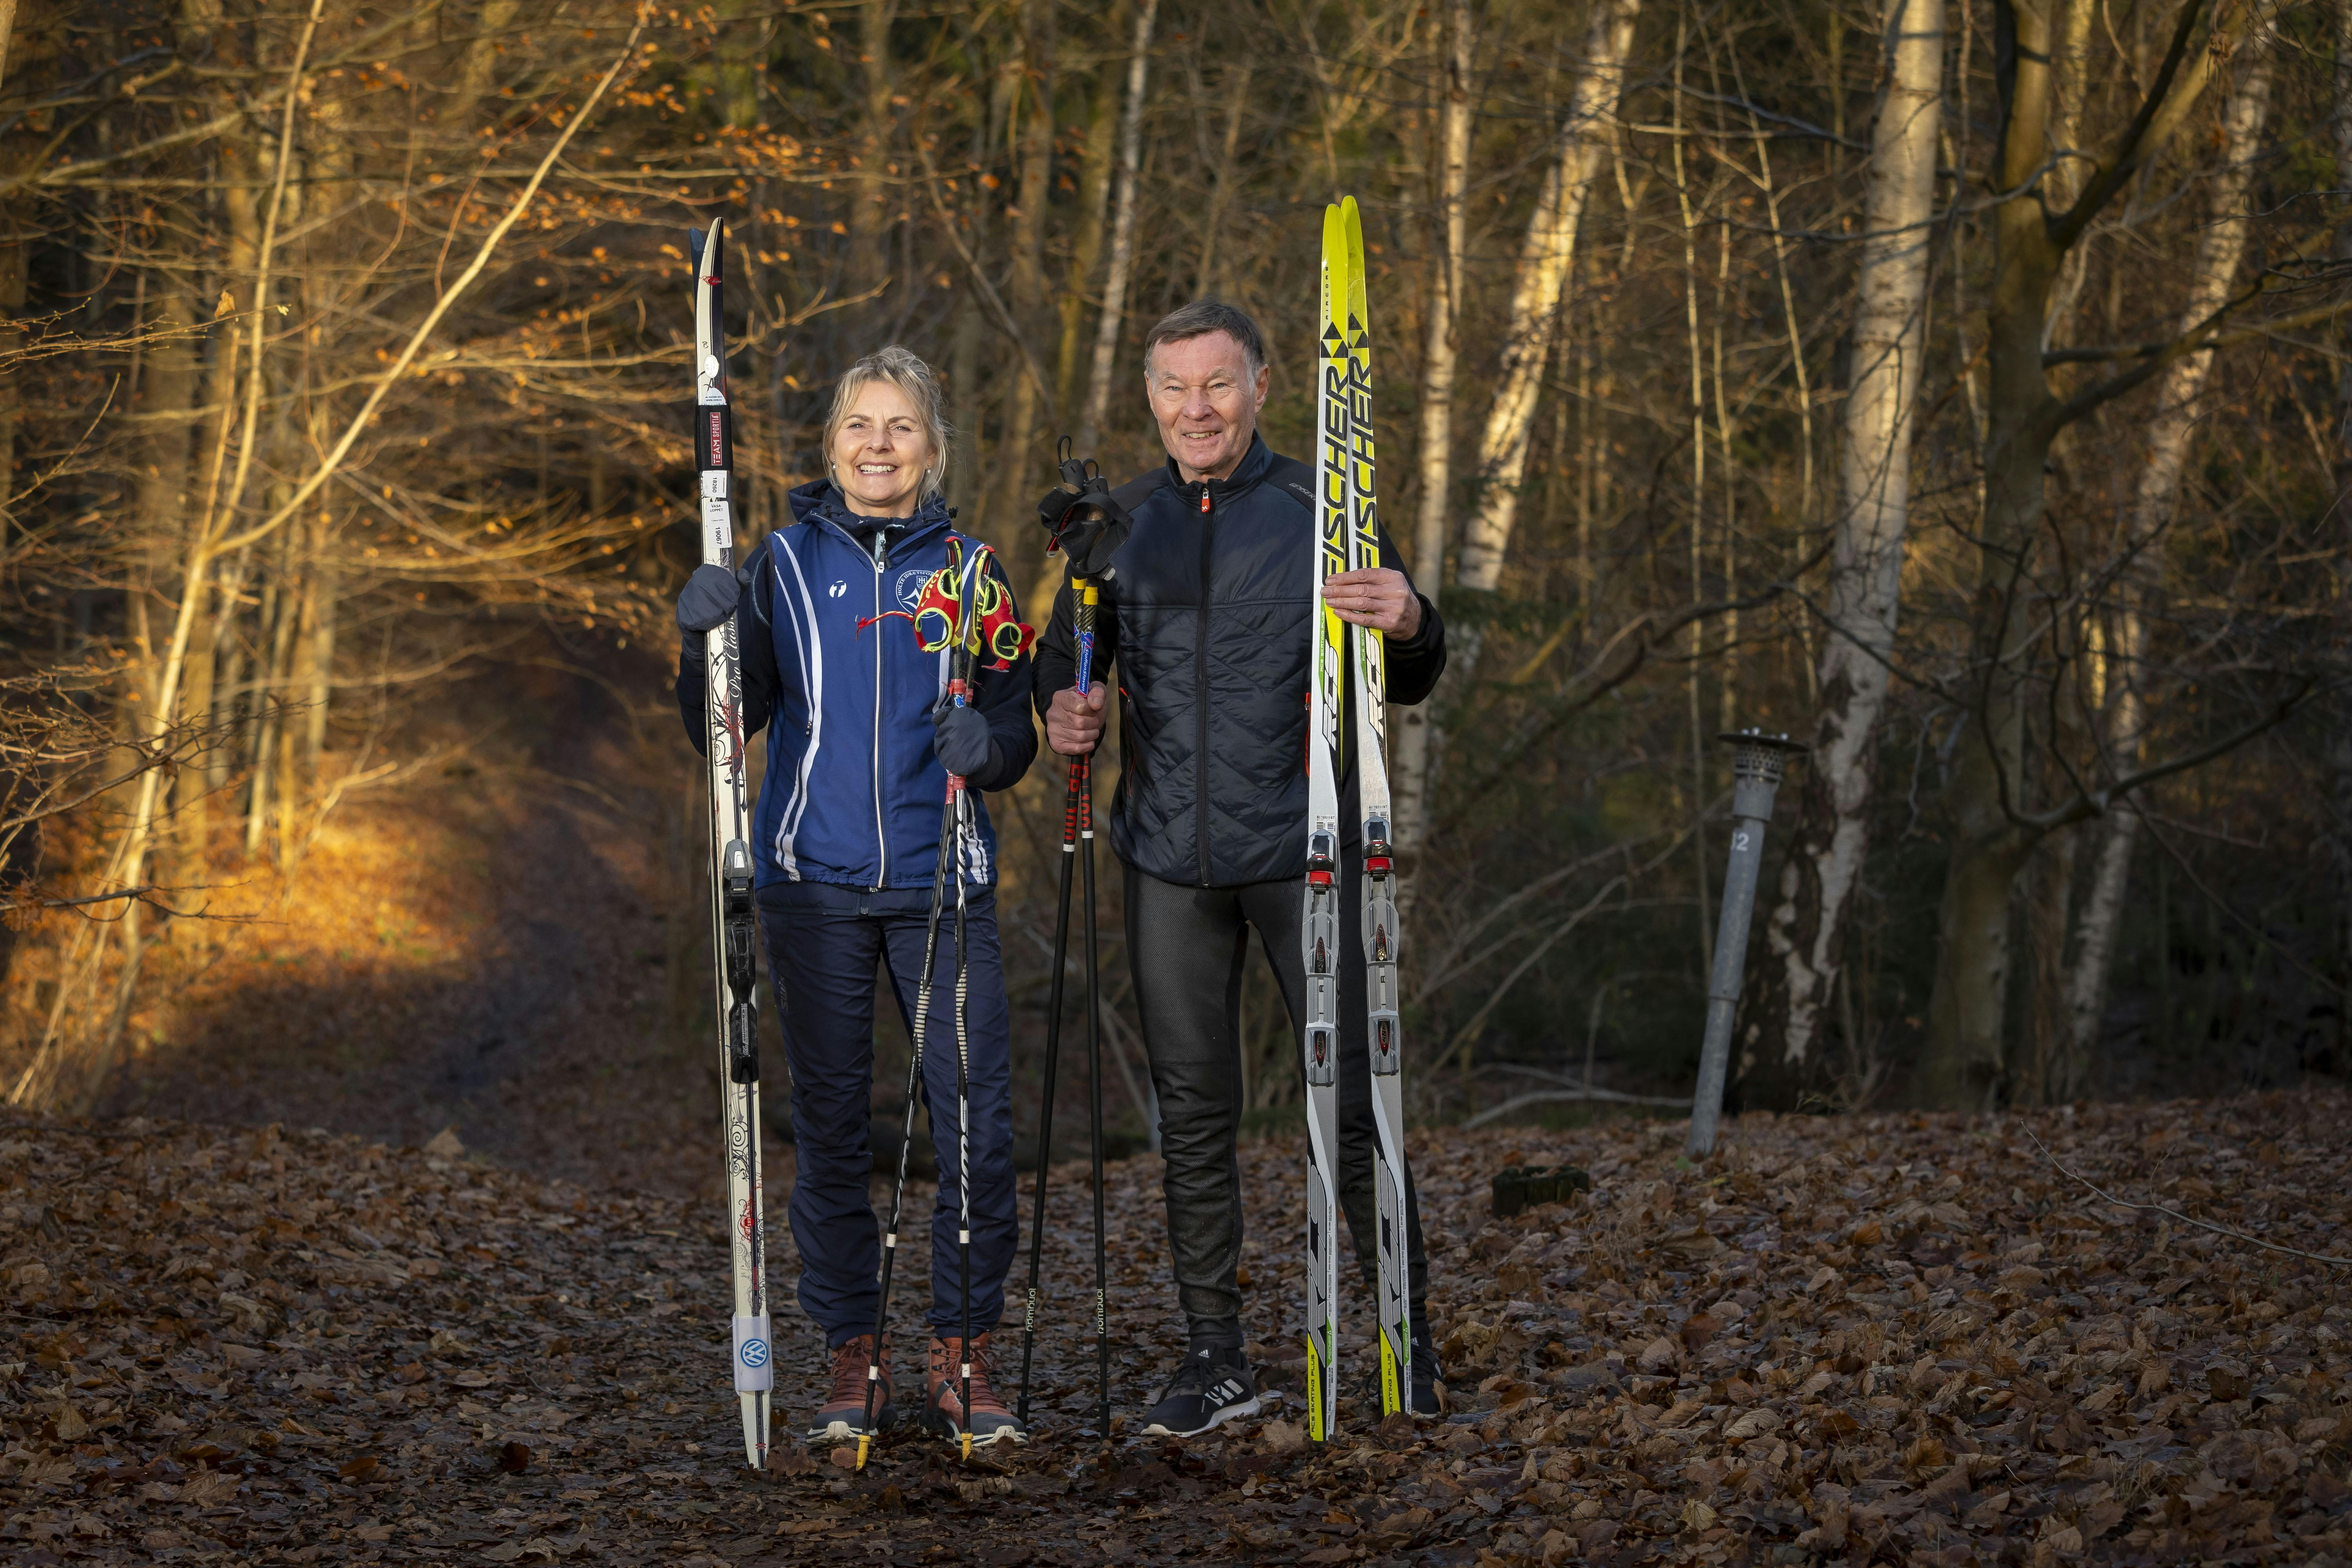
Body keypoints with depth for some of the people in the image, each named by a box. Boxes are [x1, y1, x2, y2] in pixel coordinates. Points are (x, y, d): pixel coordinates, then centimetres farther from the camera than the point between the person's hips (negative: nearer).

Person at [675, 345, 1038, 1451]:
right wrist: (702, 643, -15)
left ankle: (961, 1360, 6)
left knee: (978, 1123, -6)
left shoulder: (970, 569, 9)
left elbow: (1017, 739, 10)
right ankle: (853, 1361, 12)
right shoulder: (787, 563, 6)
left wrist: (987, 748, -13)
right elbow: (722, 730, 3)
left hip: (942, 883, 0)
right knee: (830, 1130, 3)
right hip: (815, 886, 0)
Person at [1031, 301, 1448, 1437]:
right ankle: (1215, 1356, 13)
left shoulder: (1321, 510, 2)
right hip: (1170, 860, 3)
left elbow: (1408, 684, 4)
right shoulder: (1119, 524, 9)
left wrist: (1410, 624, -20)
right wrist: (1063, 710, -7)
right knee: (1193, 1110, 6)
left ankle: (1409, 1337, 9)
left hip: (1302, 849, -3)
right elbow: (1065, 658, 17)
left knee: (1353, 1093, -3)